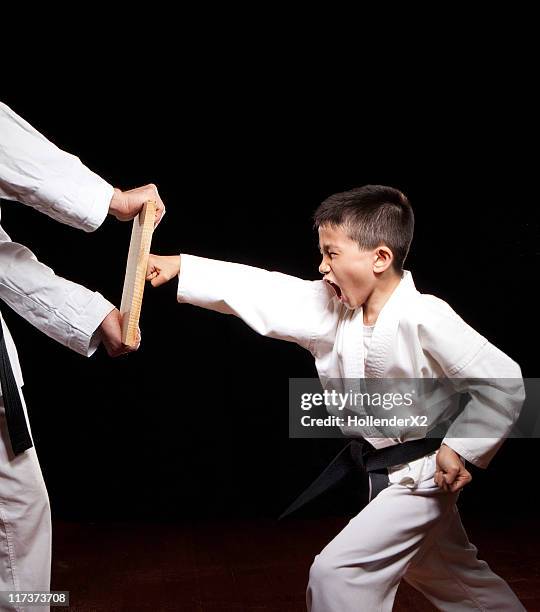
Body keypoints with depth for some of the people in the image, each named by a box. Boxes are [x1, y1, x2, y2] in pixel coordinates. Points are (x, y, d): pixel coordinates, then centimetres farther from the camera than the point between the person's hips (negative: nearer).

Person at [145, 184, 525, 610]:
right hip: (385, 471, 8)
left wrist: (462, 449, -22)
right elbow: (264, 291, -9)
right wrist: (180, 267, -11)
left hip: (422, 475, -8)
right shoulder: (334, 308, -6)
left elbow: (503, 382, -22)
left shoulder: (424, 319, -27)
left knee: (337, 571, -12)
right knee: (445, 573, 27)